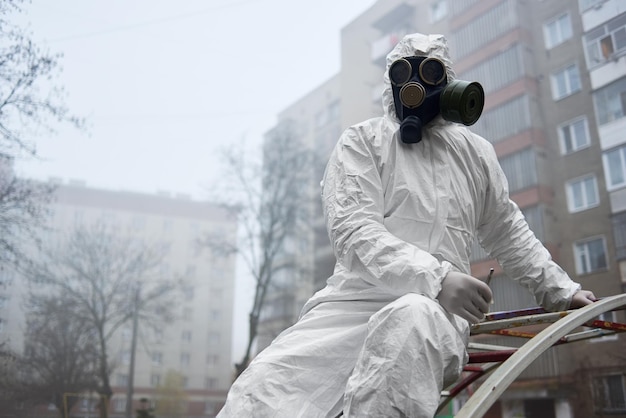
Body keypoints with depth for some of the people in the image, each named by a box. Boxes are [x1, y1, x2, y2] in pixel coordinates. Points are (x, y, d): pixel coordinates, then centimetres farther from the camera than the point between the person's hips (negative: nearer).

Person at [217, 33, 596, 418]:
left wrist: (561, 289, 30)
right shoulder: (362, 141, 8)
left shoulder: (475, 152, 20)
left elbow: (508, 232, 33)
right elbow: (353, 230, -9)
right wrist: (435, 277, -22)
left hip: (440, 307, 3)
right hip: (355, 300, -2)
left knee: (412, 319, -37)